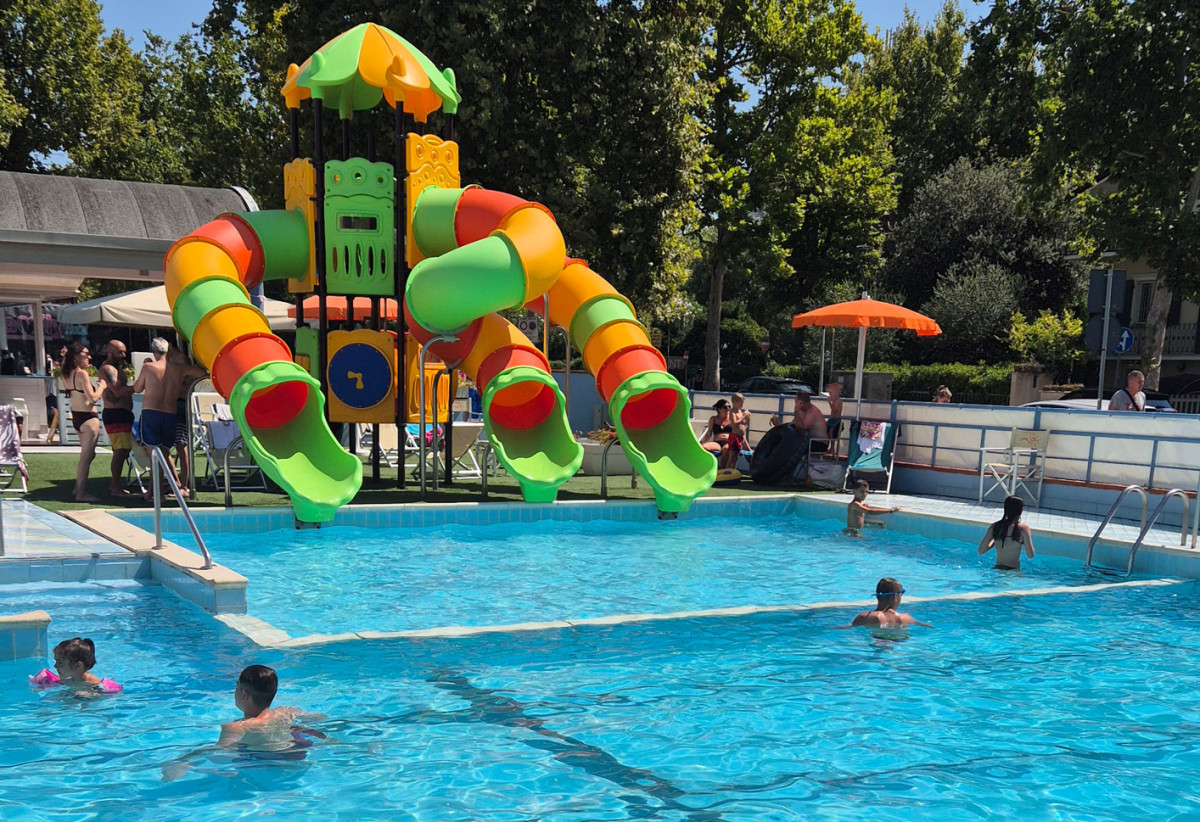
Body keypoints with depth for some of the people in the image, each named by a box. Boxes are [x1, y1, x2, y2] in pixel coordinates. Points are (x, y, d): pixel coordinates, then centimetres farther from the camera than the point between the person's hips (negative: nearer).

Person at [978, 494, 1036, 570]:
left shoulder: (994, 526, 0)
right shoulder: (1023, 528, -9)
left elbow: (980, 551, 3)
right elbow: (1030, 555, -6)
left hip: (997, 569, 4)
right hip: (1014, 571, -4)